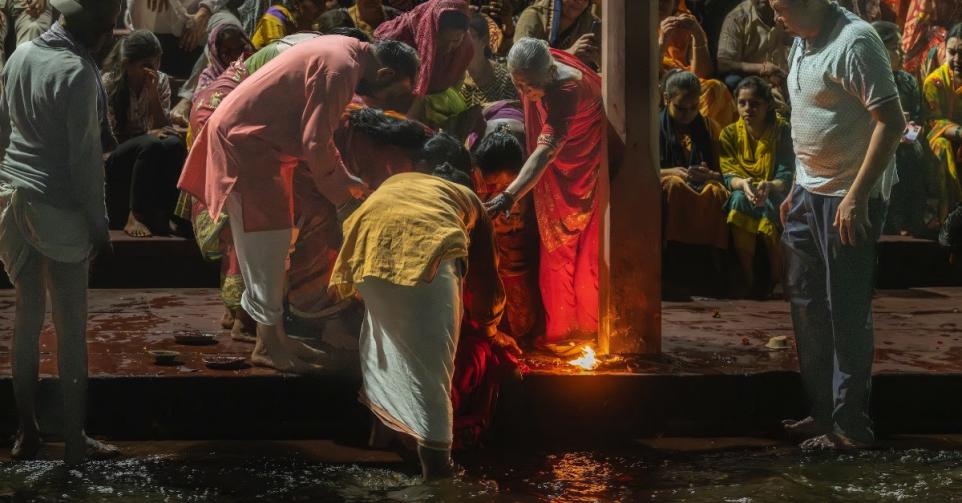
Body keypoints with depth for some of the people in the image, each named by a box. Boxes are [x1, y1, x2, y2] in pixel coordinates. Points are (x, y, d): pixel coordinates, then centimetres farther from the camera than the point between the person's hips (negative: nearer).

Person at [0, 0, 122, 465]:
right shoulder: (78, 72, -18)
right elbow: (84, 156, -17)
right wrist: (98, 223, -9)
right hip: (58, 209, -7)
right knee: (71, 328, 2)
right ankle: (74, 440, 8)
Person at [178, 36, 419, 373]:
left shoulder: (343, 52, 7)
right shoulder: (340, 69, -23)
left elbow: (315, 129, 19)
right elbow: (314, 144, -23)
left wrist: (343, 177, 16)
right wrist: (341, 196, -10)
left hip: (252, 138, 10)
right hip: (244, 140, -10)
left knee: (274, 240, 13)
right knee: (265, 241, -6)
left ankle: (274, 335, 19)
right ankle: (267, 345, 0)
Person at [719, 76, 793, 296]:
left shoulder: (783, 131, -5)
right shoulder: (730, 134, 2)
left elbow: (787, 177, -14)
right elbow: (728, 175, -8)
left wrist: (769, 186, -38)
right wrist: (742, 184, -33)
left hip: (775, 195, -1)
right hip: (742, 194, 1)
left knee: (771, 204, -36)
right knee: (739, 199, -34)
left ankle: (777, 278, -22)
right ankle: (747, 277, -28)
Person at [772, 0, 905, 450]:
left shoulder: (855, 41, -19)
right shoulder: (803, 43, 10)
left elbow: (892, 122, -22)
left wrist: (857, 195, -25)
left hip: (849, 198, -9)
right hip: (810, 192, 9)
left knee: (846, 312, -3)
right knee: (805, 301, 15)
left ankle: (851, 426, 6)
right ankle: (823, 411, 26)